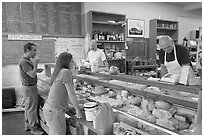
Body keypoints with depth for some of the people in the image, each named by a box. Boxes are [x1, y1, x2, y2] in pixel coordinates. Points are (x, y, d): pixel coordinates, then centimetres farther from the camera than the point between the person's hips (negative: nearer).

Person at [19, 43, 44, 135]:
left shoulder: (27, 60, 11)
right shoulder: (24, 62, -21)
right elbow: (32, 74, -26)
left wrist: (35, 63, 5)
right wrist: (35, 63, -19)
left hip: (30, 86, 11)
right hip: (29, 87, -11)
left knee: (28, 107, 19)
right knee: (32, 108, 0)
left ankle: (27, 125, 33)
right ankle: (33, 128, 12)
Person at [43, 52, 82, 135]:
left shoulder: (58, 72, 11)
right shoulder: (66, 72, -15)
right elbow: (71, 93, -14)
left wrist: (76, 104, 24)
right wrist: (78, 110, -3)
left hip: (48, 108, 9)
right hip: (55, 111, -9)